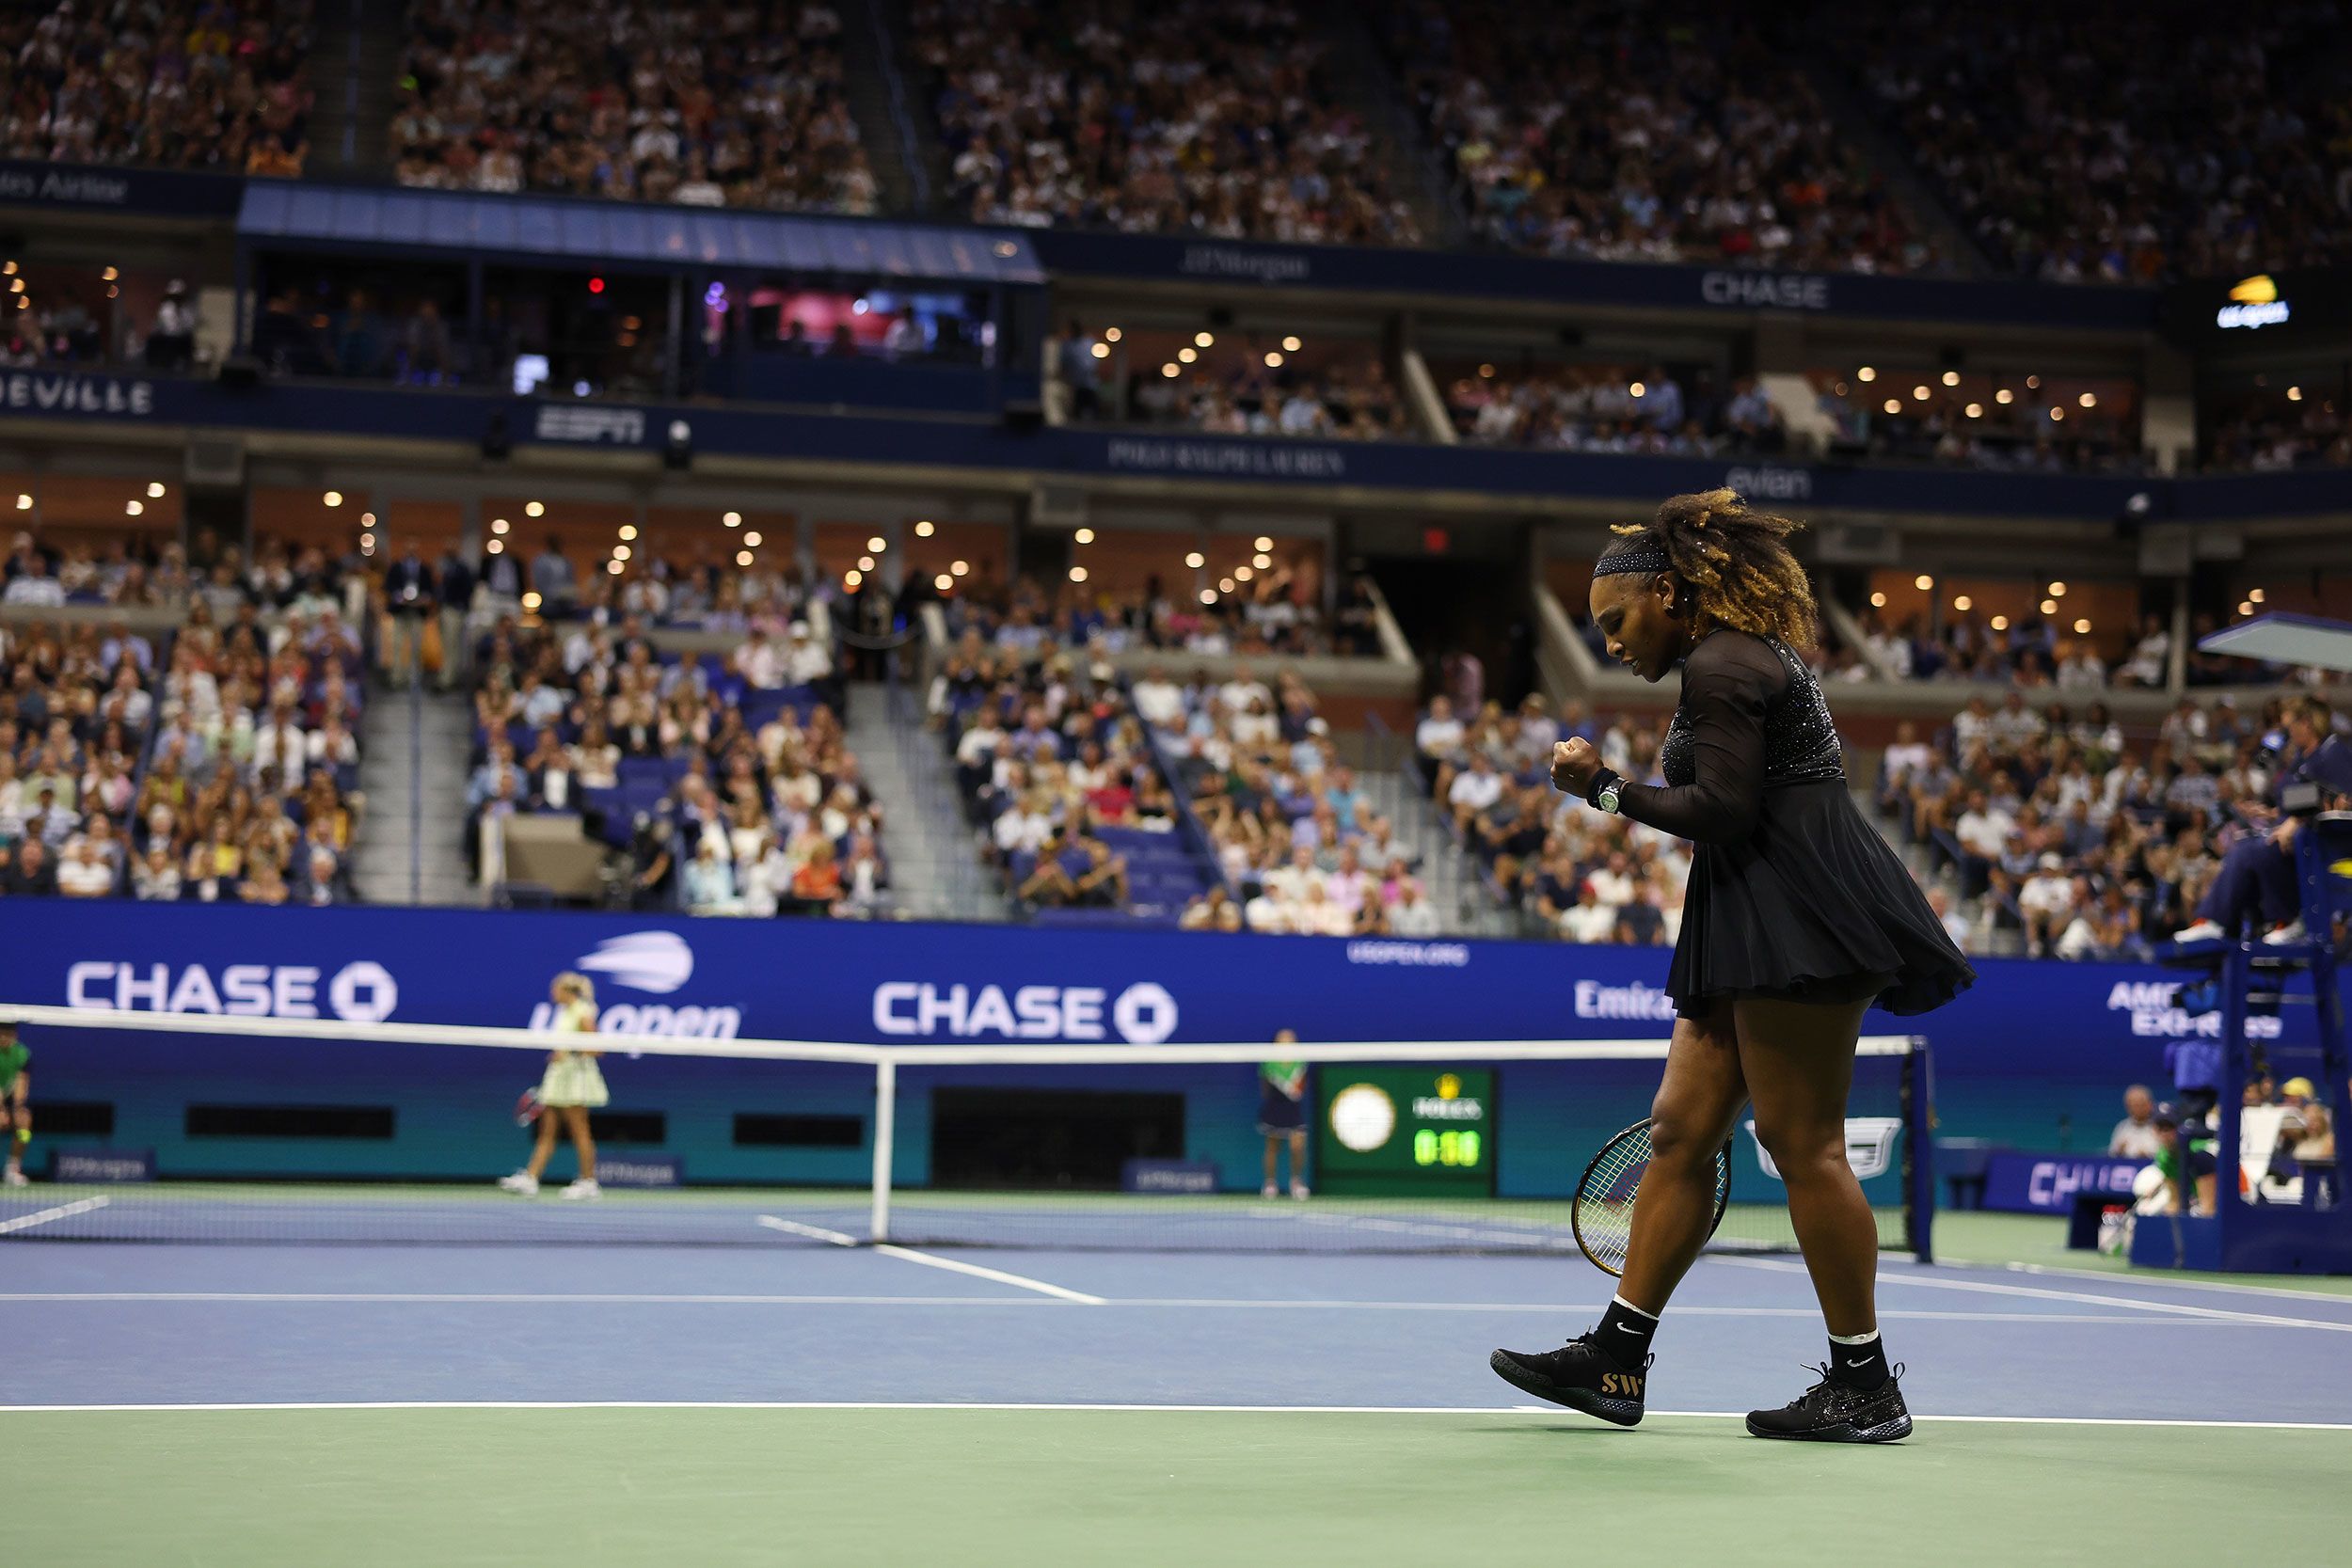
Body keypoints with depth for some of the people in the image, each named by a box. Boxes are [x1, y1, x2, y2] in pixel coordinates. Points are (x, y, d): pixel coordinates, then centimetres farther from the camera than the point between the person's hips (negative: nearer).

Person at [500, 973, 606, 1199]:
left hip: (575, 1075, -8)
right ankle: (530, 1179, 0)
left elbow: (596, 1049, -15)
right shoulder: (562, 1013, 14)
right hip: (557, 1078, 8)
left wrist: (569, 1053, -23)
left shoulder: (583, 1014, -10)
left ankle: (589, 1183, 3)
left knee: (580, 1132, -3)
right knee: (547, 1131, 4)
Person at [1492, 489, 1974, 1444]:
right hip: (1752, 935, 11)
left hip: (1800, 916, -11)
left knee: (1801, 1142, -9)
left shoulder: (1720, 669, -10)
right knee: (1681, 1130, 8)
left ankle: (1865, 1385, -5)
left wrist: (1607, 790, -9)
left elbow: (1722, 813, -18)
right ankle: (1617, 1359, 10)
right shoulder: (1747, 660, 22)